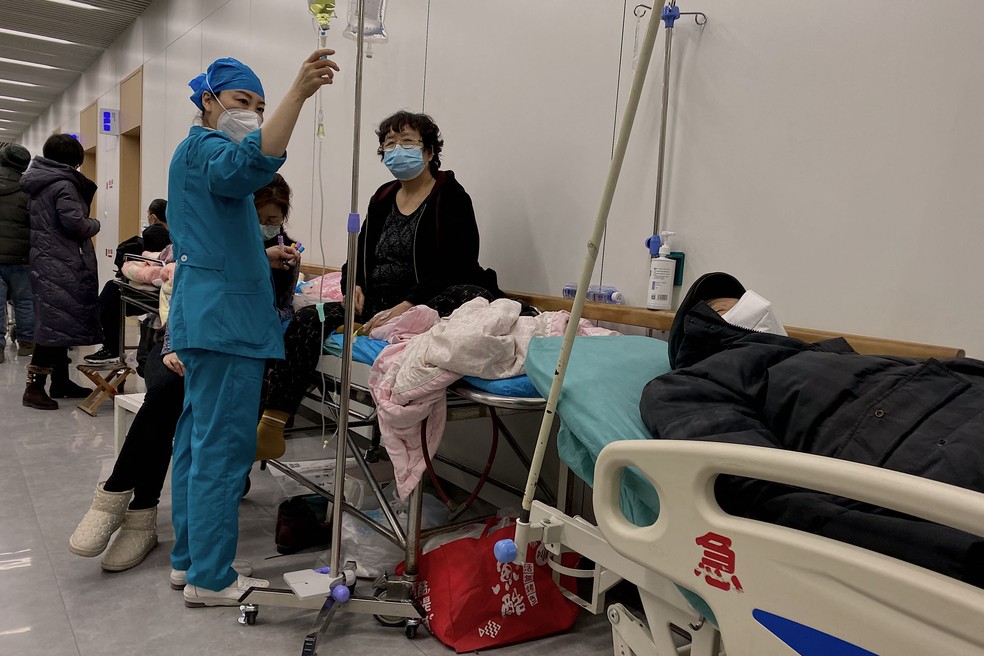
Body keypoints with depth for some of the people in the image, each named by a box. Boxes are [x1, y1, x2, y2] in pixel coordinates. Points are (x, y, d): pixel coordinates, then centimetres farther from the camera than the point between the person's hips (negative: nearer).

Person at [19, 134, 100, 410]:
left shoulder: (39, 184, 17)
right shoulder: (63, 184, -12)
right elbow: (75, 223, -20)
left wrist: (85, 223, 13)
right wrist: (95, 224, -1)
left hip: (45, 260, 10)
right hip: (61, 263, -10)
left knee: (57, 322, 14)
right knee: (55, 323, -9)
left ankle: (60, 381, 22)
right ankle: (35, 387, -8)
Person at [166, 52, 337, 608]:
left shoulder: (199, 152, 25)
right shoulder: (204, 148, -7)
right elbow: (252, 163, -33)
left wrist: (265, 256, 15)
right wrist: (299, 93, -41)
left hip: (207, 317, 11)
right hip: (225, 319, -11)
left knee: (198, 438, 14)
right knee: (224, 446, -7)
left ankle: (190, 557, 25)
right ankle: (211, 580, 1)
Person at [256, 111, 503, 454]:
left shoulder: (451, 197, 0)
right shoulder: (383, 198, 19)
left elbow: (453, 267, -12)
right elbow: (362, 252, 24)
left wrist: (407, 307, -23)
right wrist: (353, 285, 0)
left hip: (427, 306, -5)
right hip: (380, 304, 5)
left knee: (474, 295, -36)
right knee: (307, 319, -15)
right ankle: (271, 425, -19)